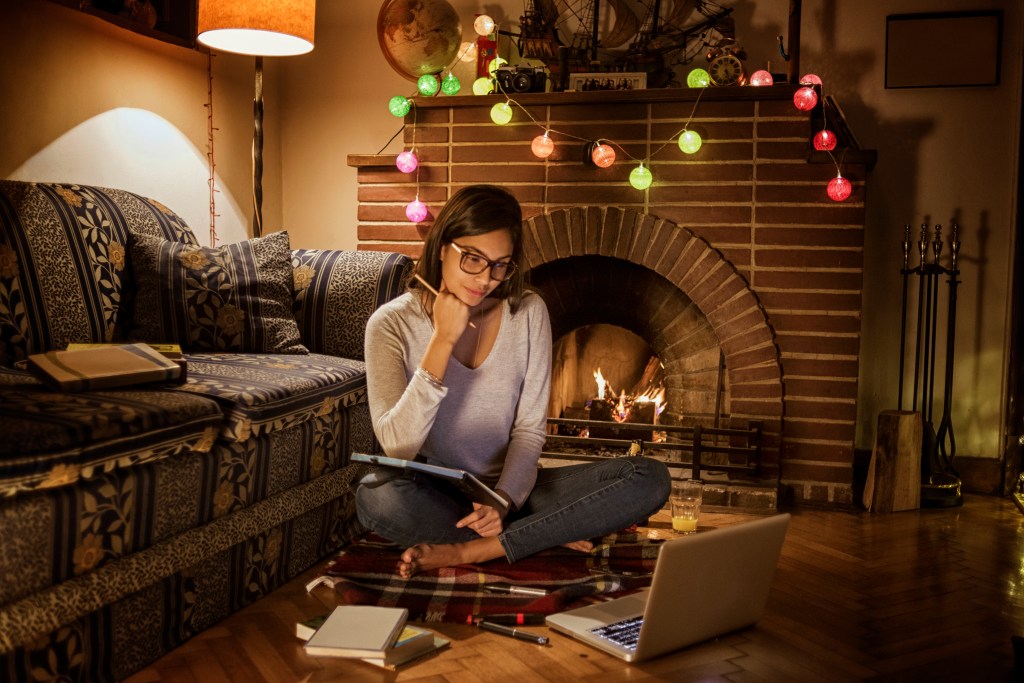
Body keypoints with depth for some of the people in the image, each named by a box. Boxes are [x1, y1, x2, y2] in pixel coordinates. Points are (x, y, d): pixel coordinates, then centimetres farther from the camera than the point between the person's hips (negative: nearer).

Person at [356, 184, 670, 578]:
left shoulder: (528, 313, -2)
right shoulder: (393, 323, -9)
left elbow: (529, 430, -1)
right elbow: (397, 447, -20)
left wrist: (503, 500, -19)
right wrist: (442, 341, -24)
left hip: (511, 490, 3)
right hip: (435, 496, -2)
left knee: (650, 478, -17)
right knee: (375, 495, -37)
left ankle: (471, 551, -22)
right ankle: (549, 536, -18)